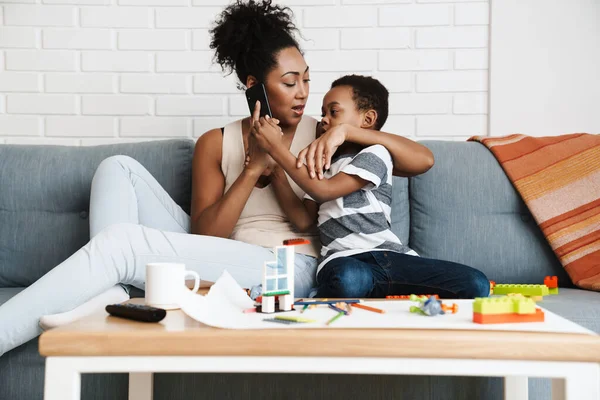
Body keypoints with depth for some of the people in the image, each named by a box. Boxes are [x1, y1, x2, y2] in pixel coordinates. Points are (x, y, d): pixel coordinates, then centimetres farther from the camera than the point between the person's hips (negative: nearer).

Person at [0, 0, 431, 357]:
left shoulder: (324, 136, 8)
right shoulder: (216, 144, 12)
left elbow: (423, 160, 1)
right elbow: (204, 235, 1)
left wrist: (348, 131, -13)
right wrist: (254, 167, -9)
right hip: (212, 262, 5)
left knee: (120, 242, -24)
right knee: (120, 168, -5)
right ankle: (110, 293, -24)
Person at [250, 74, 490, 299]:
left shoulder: (375, 154, 7)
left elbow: (325, 191, -6)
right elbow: (304, 219, 16)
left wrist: (277, 148, -3)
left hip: (391, 257, 0)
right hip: (343, 260, 1)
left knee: (475, 284, -26)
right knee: (348, 280, -42)